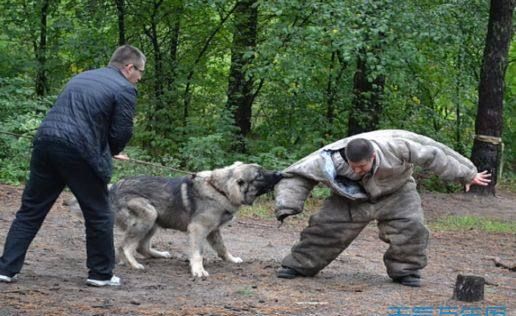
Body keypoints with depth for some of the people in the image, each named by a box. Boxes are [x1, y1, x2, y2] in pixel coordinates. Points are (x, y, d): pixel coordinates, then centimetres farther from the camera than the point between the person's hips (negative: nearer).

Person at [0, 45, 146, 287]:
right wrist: (110, 152, 17)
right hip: (79, 151, -6)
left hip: (45, 140, 7)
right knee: (98, 215, 10)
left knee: (31, 210, 12)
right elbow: (121, 133, -5)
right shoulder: (124, 89, 0)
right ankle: (101, 273, 18)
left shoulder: (82, 77, 25)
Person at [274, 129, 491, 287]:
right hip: (352, 199, 0)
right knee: (326, 226, -11)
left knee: (410, 226, -21)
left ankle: (405, 271, 0)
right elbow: (298, 177, -22)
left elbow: (432, 154, -23)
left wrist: (467, 174, -15)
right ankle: (299, 265, 6)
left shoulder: (394, 147, -37)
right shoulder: (331, 159, -34)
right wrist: (287, 207, -35)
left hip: (396, 194, 0)